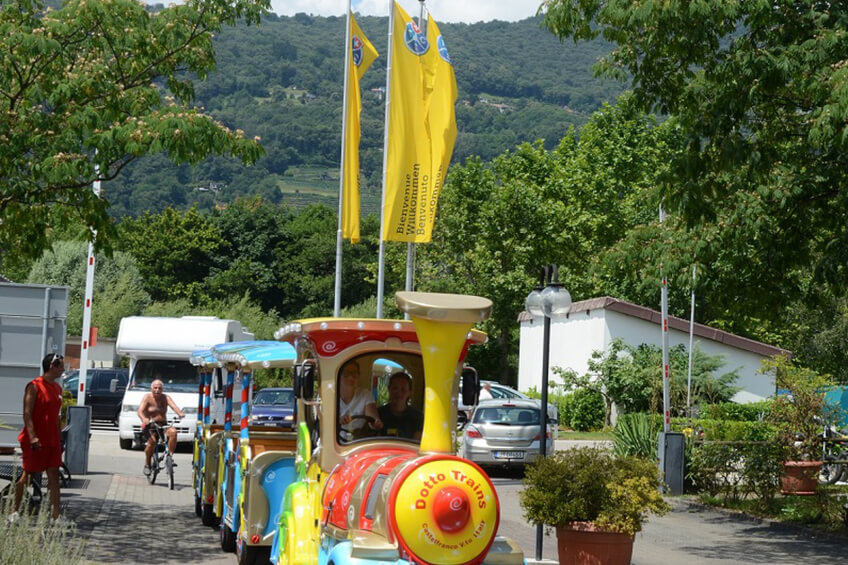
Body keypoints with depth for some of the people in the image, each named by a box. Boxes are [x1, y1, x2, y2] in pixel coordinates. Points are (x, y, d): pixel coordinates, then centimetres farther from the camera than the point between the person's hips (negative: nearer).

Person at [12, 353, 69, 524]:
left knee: (54, 476, 1)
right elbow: (27, 413, -16)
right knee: (27, 476, 2)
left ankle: (56, 516, -1)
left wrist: (59, 438, 18)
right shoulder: (34, 386, -11)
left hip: (52, 441, 7)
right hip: (35, 441, -7)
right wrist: (32, 437, -26)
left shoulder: (57, 388, 13)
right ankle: (14, 512, 15)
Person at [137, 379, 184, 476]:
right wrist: (144, 419, -38)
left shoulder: (166, 398, 7)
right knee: (152, 440, -32)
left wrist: (180, 413, -35)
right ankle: (147, 464, -12)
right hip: (149, 426, -3)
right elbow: (140, 411, -15)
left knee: (173, 432, -29)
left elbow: (174, 406, -11)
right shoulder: (147, 397, -1)